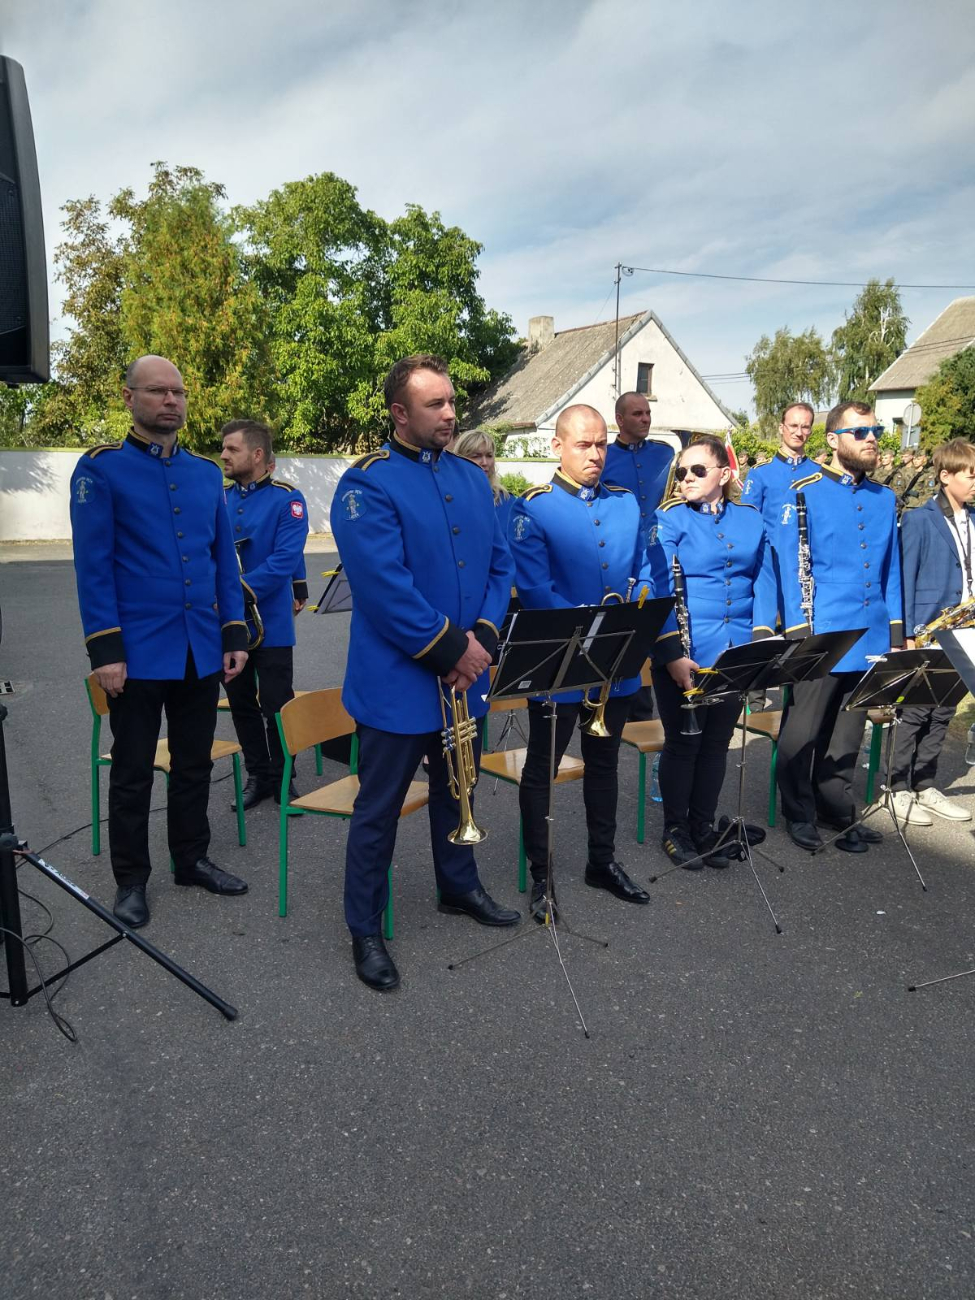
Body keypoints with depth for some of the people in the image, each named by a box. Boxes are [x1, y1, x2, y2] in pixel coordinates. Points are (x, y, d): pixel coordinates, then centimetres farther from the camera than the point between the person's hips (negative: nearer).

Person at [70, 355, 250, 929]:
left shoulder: (207, 473, 9)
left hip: (202, 651, 5)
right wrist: (105, 650, -14)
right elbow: (93, 566, -9)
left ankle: (192, 859, 31)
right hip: (139, 653, -4)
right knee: (133, 772, 8)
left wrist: (235, 635, 4)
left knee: (194, 764, 15)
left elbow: (225, 560, 10)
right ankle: (131, 880, 22)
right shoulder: (101, 469, -5)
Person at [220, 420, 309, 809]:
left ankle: (282, 777, 20)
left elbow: (286, 558, -18)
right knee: (241, 703, 13)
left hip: (270, 623, -5)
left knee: (276, 705, 3)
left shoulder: (287, 499, -8)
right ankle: (258, 775, 27)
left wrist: (242, 591, -25)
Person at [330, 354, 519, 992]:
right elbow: (384, 585, -22)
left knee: (457, 788, 23)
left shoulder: (472, 479, 9)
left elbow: (500, 564, 6)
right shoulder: (367, 484, -13)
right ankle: (366, 931, 23)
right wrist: (450, 650, -19)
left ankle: (459, 886, 45)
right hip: (397, 683, -6)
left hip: (465, 676, 7)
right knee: (379, 808, 6)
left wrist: (481, 639, -9)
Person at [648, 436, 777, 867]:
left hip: (736, 652, 4)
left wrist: (761, 635, -5)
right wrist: (672, 652, -19)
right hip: (686, 654, -4)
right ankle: (675, 829, 22)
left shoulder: (751, 518, 8)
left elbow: (764, 579, 7)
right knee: (682, 743, 6)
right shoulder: (670, 518, -5)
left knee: (716, 743, 13)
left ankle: (703, 825, 28)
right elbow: (660, 588, -12)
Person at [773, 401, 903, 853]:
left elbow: (891, 569, 15)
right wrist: (798, 630, -13)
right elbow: (789, 565, -8)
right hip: (822, 634, -5)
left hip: (870, 635, 5)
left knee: (848, 731, 13)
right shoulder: (805, 493, -6)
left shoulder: (885, 499, 11)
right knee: (802, 731, 4)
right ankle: (799, 813, 20)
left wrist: (895, 628, 9)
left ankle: (837, 807, 27)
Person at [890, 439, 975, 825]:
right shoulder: (918, 519, -8)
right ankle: (899, 789, 11)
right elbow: (905, 579, -10)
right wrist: (905, 635, -13)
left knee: (943, 713, 11)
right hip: (927, 631, -6)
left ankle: (924, 785, 22)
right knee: (915, 712, 0)